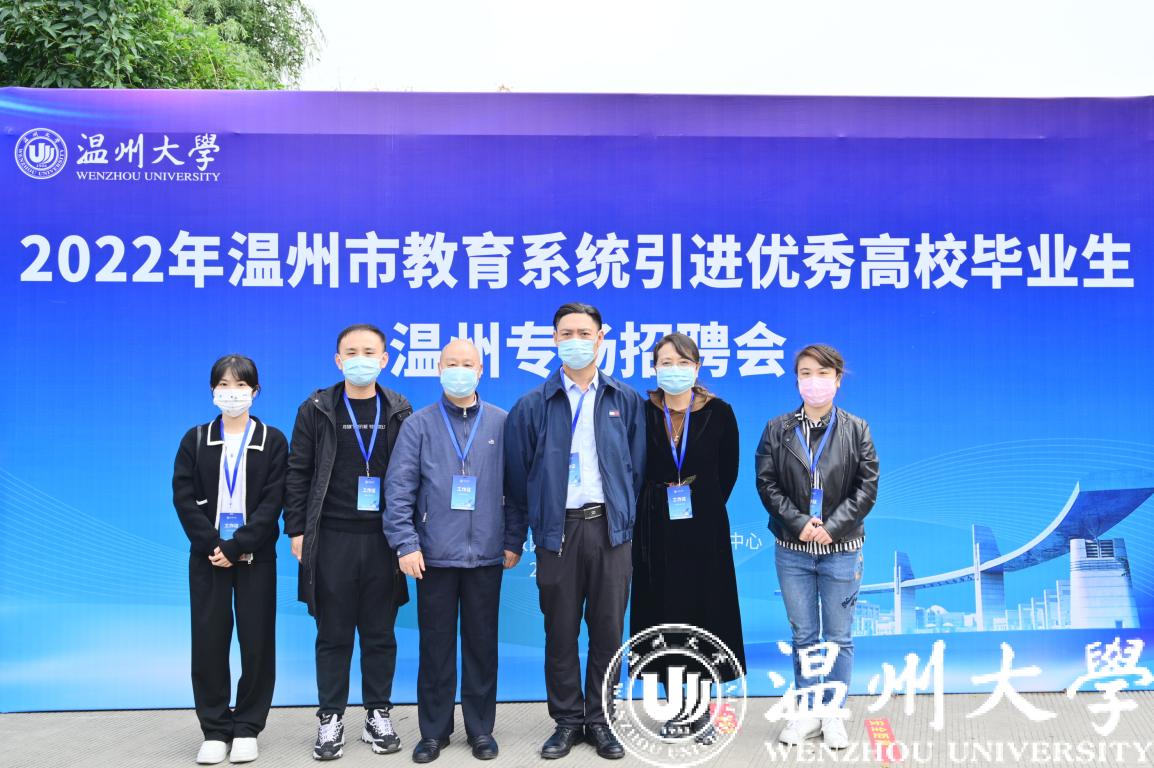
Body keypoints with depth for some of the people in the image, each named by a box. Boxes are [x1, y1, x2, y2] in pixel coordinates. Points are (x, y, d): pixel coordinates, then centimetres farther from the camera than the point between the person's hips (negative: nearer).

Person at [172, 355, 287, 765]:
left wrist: (237, 545, -16)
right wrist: (213, 544, -14)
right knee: (208, 642, 4)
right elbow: (183, 497, -2)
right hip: (208, 555, 1)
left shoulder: (273, 441, 1)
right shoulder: (195, 439, 6)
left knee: (257, 642, 2)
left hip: (255, 556, -1)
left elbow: (272, 501, -6)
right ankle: (215, 730, 16)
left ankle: (247, 728, 15)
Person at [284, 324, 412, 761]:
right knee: (333, 634, 8)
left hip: (384, 539, 1)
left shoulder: (400, 412, 4)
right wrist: (296, 529, -2)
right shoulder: (316, 410, 2)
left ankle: (378, 715, 22)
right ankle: (330, 719, 20)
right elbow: (298, 474, 2)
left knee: (380, 633, 9)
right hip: (331, 540, -1)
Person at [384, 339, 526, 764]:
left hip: (486, 555, 1)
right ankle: (434, 730, 22)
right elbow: (399, 489, -2)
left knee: (482, 644, 10)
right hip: (434, 554, 0)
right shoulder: (419, 424, 2)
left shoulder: (502, 423, 4)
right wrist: (406, 544, -9)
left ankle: (480, 728, 24)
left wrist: (514, 541, 1)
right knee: (436, 645, 8)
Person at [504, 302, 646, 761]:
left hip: (610, 528, 1)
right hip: (558, 530, 0)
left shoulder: (626, 402, 5)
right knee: (560, 630, 7)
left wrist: (625, 517, 4)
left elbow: (638, 466, 7)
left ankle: (599, 720, 22)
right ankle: (567, 720, 22)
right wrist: (536, 522, 7)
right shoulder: (534, 405, 1)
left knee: (607, 629, 7)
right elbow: (517, 473, 6)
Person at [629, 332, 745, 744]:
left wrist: (705, 506, 5)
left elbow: (728, 470, 6)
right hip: (657, 529, 0)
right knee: (664, 614, 6)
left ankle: (701, 712, 20)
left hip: (704, 527, 0)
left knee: (704, 613, 6)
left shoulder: (719, 412, -4)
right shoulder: (642, 411, -4)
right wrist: (658, 502, 3)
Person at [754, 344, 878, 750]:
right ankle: (810, 712, 23)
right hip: (792, 548, 1)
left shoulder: (856, 429, 0)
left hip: (841, 549, -1)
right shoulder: (777, 429, 2)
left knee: (839, 637, 8)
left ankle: (832, 713, 21)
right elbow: (766, 483, -2)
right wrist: (799, 523, -14)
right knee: (803, 635, 10)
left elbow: (867, 487, -4)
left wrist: (831, 527, -13)